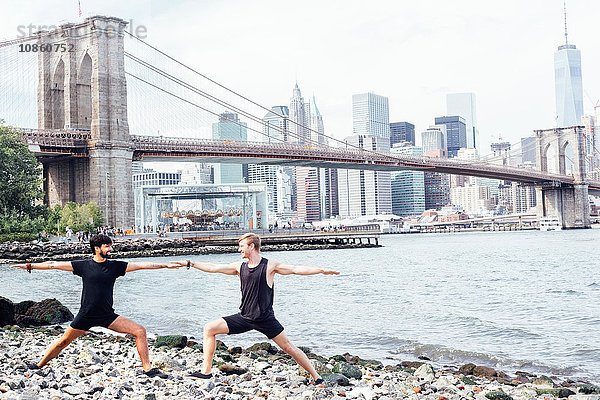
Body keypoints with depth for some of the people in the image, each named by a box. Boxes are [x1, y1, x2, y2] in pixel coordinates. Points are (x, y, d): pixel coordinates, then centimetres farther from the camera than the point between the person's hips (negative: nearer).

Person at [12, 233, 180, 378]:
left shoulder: (115, 266, 0)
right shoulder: (84, 266, -3)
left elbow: (141, 265, -3)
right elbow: (54, 264, -1)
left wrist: (166, 265, -6)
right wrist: (30, 265, -3)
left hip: (107, 316, 2)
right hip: (86, 316, -1)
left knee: (140, 331, -10)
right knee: (63, 341, 8)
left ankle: (148, 369, -5)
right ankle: (39, 365, 31)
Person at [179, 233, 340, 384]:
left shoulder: (270, 266, -9)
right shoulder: (240, 267, 4)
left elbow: (296, 269, -16)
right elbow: (213, 268, 10)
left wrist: (322, 270, -25)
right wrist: (189, 263, 10)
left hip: (265, 319, -5)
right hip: (244, 318, 5)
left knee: (288, 347, -4)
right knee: (209, 328, -2)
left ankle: (316, 376, 10)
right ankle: (206, 371, 2)